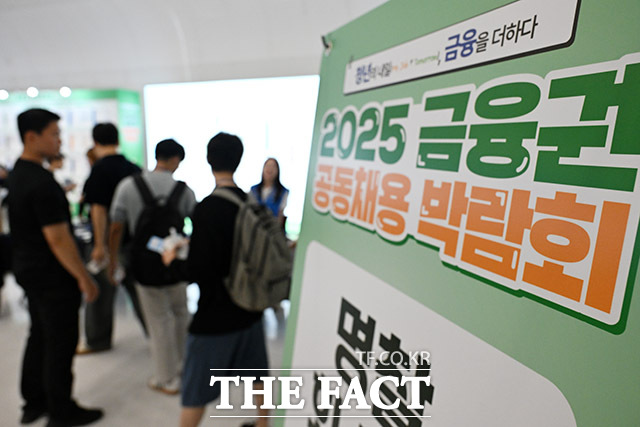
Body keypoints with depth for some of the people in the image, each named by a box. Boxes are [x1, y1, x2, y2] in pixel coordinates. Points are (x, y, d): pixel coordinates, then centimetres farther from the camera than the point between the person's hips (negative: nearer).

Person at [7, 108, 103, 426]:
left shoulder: (17, 173, 7)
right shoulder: (42, 182, -24)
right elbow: (58, 239, -25)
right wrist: (84, 278, -18)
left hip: (27, 269, 10)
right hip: (52, 276, -9)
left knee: (39, 335, 21)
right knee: (60, 343, 5)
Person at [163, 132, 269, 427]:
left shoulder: (206, 209, -22)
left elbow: (199, 273, -22)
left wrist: (173, 261, -2)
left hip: (214, 317, -6)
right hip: (250, 309, 6)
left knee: (195, 391, 14)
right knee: (257, 374, 24)